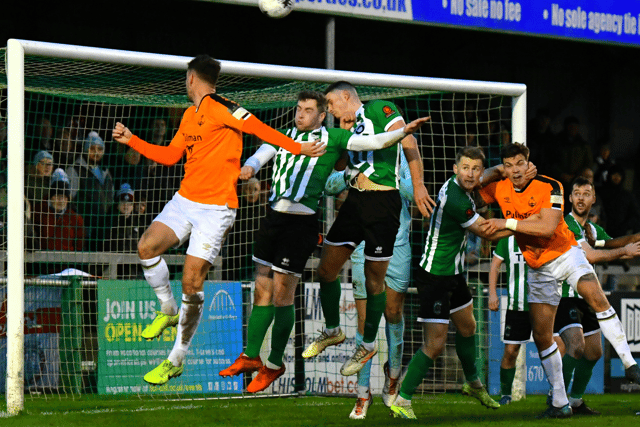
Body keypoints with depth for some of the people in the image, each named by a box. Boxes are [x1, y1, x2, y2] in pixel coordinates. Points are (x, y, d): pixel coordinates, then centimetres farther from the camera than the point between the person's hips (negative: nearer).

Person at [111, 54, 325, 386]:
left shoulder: (219, 109, -11)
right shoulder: (189, 115, 15)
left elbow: (258, 129, -15)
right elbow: (170, 156, 24)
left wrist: (297, 148, -22)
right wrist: (131, 141, 22)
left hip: (216, 208, -7)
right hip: (185, 200, 7)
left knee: (191, 282, -8)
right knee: (147, 247, -13)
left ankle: (176, 360, 2)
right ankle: (168, 310, 12)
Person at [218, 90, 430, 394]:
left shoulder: (331, 138, 2)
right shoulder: (283, 137, 16)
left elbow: (374, 142, -4)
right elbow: (261, 155, 3)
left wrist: (404, 132, -20)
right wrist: (249, 167, -21)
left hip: (302, 221, -5)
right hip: (274, 217, 5)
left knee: (282, 294, -2)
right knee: (262, 290, 10)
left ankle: (275, 363, 11)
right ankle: (250, 356, 21)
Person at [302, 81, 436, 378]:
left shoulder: (379, 109, -4)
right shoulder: (348, 129, 20)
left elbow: (408, 142, -12)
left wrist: (418, 185, -19)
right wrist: (345, 132, 6)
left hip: (384, 201, -8)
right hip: (355, 198, 8)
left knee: (374, 280, 1)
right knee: (326, 269, 7)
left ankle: (368, 345, 16)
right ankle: (332, 331, 28)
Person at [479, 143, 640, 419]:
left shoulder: (550, 187, -18)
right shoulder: (499, 189, -4)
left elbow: (548, 227, -29)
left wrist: (507, 223, -29)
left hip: (566, 253, -4)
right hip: (538, 268, 4)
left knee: (595, 296, -30)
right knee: (541, 336, -1)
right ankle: (559, 403, 7)